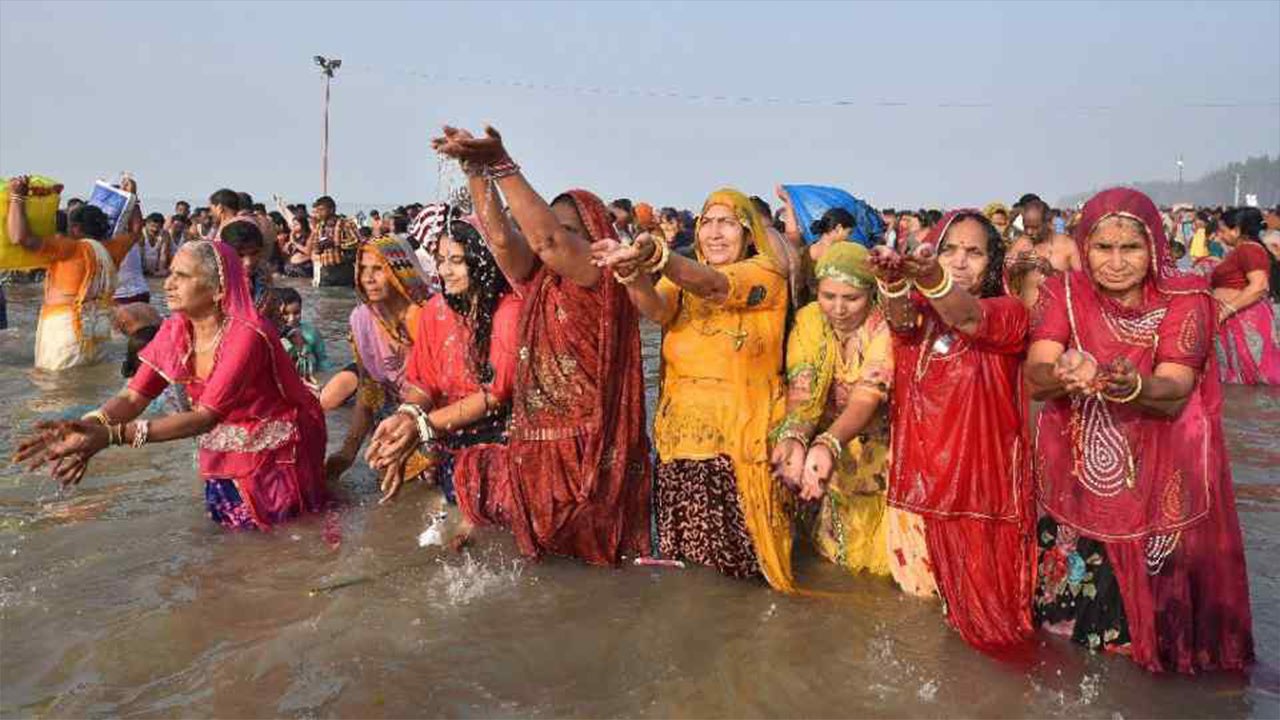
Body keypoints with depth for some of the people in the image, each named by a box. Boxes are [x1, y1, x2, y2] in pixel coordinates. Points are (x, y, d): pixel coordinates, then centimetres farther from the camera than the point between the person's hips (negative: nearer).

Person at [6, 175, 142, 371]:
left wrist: (16, 196, -11)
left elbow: (21, 237, -20)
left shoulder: (69, 248, -11)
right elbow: (135, 230, 27)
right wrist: (131, 196, 31)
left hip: (66, 327, -7)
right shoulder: (110, 250, 9)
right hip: (99, 326, 7)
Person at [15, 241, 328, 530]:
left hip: (275, 449, -6)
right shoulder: (175, 331, -6)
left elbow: (205, 416, -33)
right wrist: (86, 426, -34)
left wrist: (112, 435, -40)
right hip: (226, 448, 6)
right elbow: (133, 397, -12)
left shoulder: (246, 335, -29)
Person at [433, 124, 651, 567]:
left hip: (587, 450, -6)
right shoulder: (536, 280, 10)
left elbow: (546, 239, -22)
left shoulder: (601, 278, -7)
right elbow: (500, 237, -4)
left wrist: (500, 164, -25)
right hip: (533, 443, 6)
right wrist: (476, 170, -12)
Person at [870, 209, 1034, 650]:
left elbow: (970, 318, -26)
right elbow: (902, 320, -18)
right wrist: (893, 281, -42)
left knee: (986, 598, 3)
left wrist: (931, 277, -48)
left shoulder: (1009, 312, -2)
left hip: (984, 479, -3)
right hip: (921, 477, 3)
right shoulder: (919, 312, 7)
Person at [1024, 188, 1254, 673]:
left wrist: (1131, 387, -44)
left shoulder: (1186, 299, -9)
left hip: (1159, 482, -1)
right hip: (1076, 481, 1)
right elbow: (1035, 378, -18)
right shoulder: (1063, 293, -6)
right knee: (1071, 606, 7)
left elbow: (1175, 394, -21)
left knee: (1152, 604, 5)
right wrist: (1065, 375, -42)